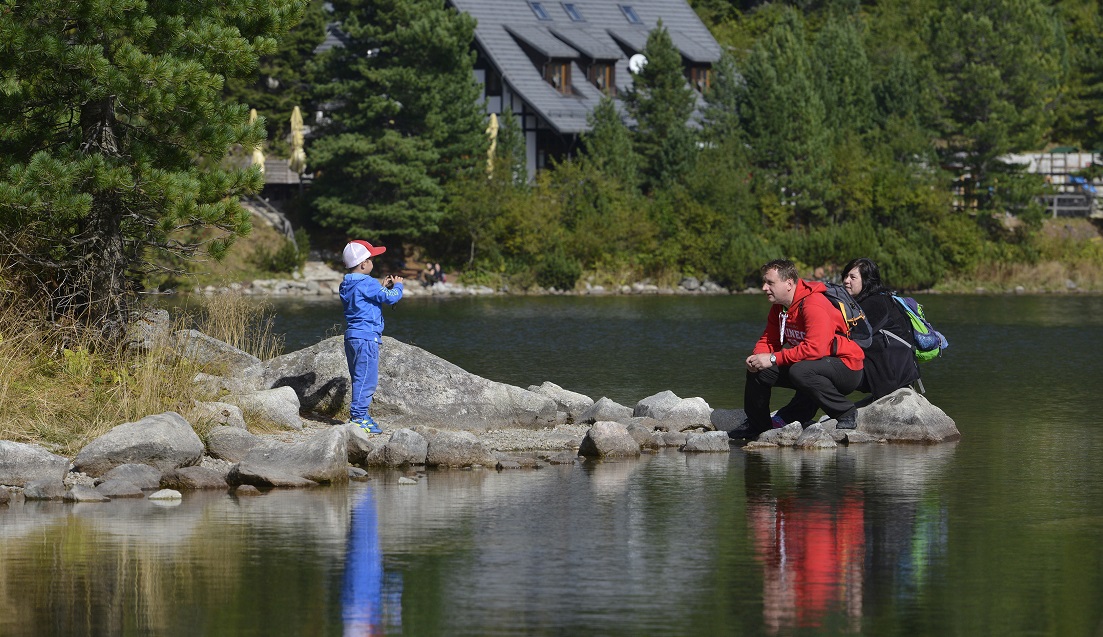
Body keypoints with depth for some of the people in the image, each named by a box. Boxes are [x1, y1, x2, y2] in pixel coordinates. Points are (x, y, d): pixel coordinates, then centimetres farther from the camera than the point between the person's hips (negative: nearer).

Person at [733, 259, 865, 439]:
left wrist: (774, 358, -29)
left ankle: (846, 413, -20)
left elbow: (815, 348, -34)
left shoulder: (814, 305, -24)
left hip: (847, 369, -9)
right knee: (760, 371, 1)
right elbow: (769, 340, 10)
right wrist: (756, 358, -14)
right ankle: (756, 424, 24)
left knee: (800, 371, -37)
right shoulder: (779, 306, 5)